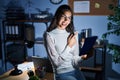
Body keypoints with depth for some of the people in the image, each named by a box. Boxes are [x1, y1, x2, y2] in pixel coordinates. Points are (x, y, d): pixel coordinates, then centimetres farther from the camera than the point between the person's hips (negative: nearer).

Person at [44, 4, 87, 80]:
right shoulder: (49, 35, -9)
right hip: (62, 73, -5)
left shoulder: (73, 34, 7)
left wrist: (81, 57, -15)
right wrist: (69, 46, -14)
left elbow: (75, 58, 6)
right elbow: (56, 62, -12)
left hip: (75, 70, 5)